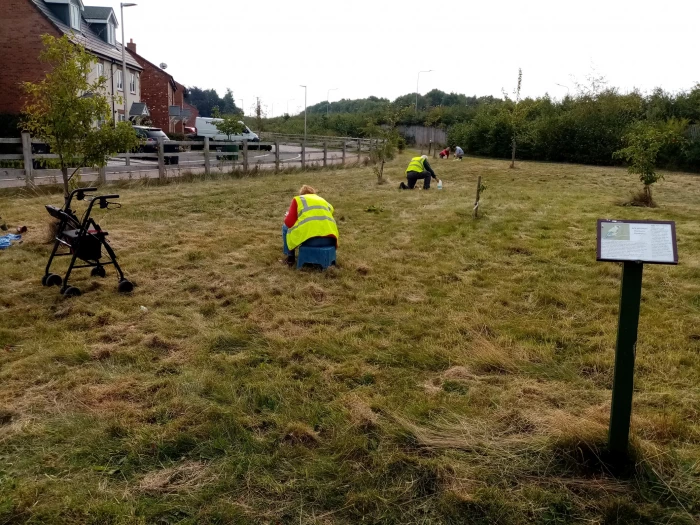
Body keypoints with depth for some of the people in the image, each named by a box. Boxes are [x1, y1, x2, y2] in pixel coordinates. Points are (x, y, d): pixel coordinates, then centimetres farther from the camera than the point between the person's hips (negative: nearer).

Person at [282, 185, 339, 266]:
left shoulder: (298, 199, 15)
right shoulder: (323, 200, 29)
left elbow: (289, 223, 7)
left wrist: (286, 217, 32)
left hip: (309, 239, -5)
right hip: (330, 239, 5)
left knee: (286, 227, 25)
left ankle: (290, 258, 27)